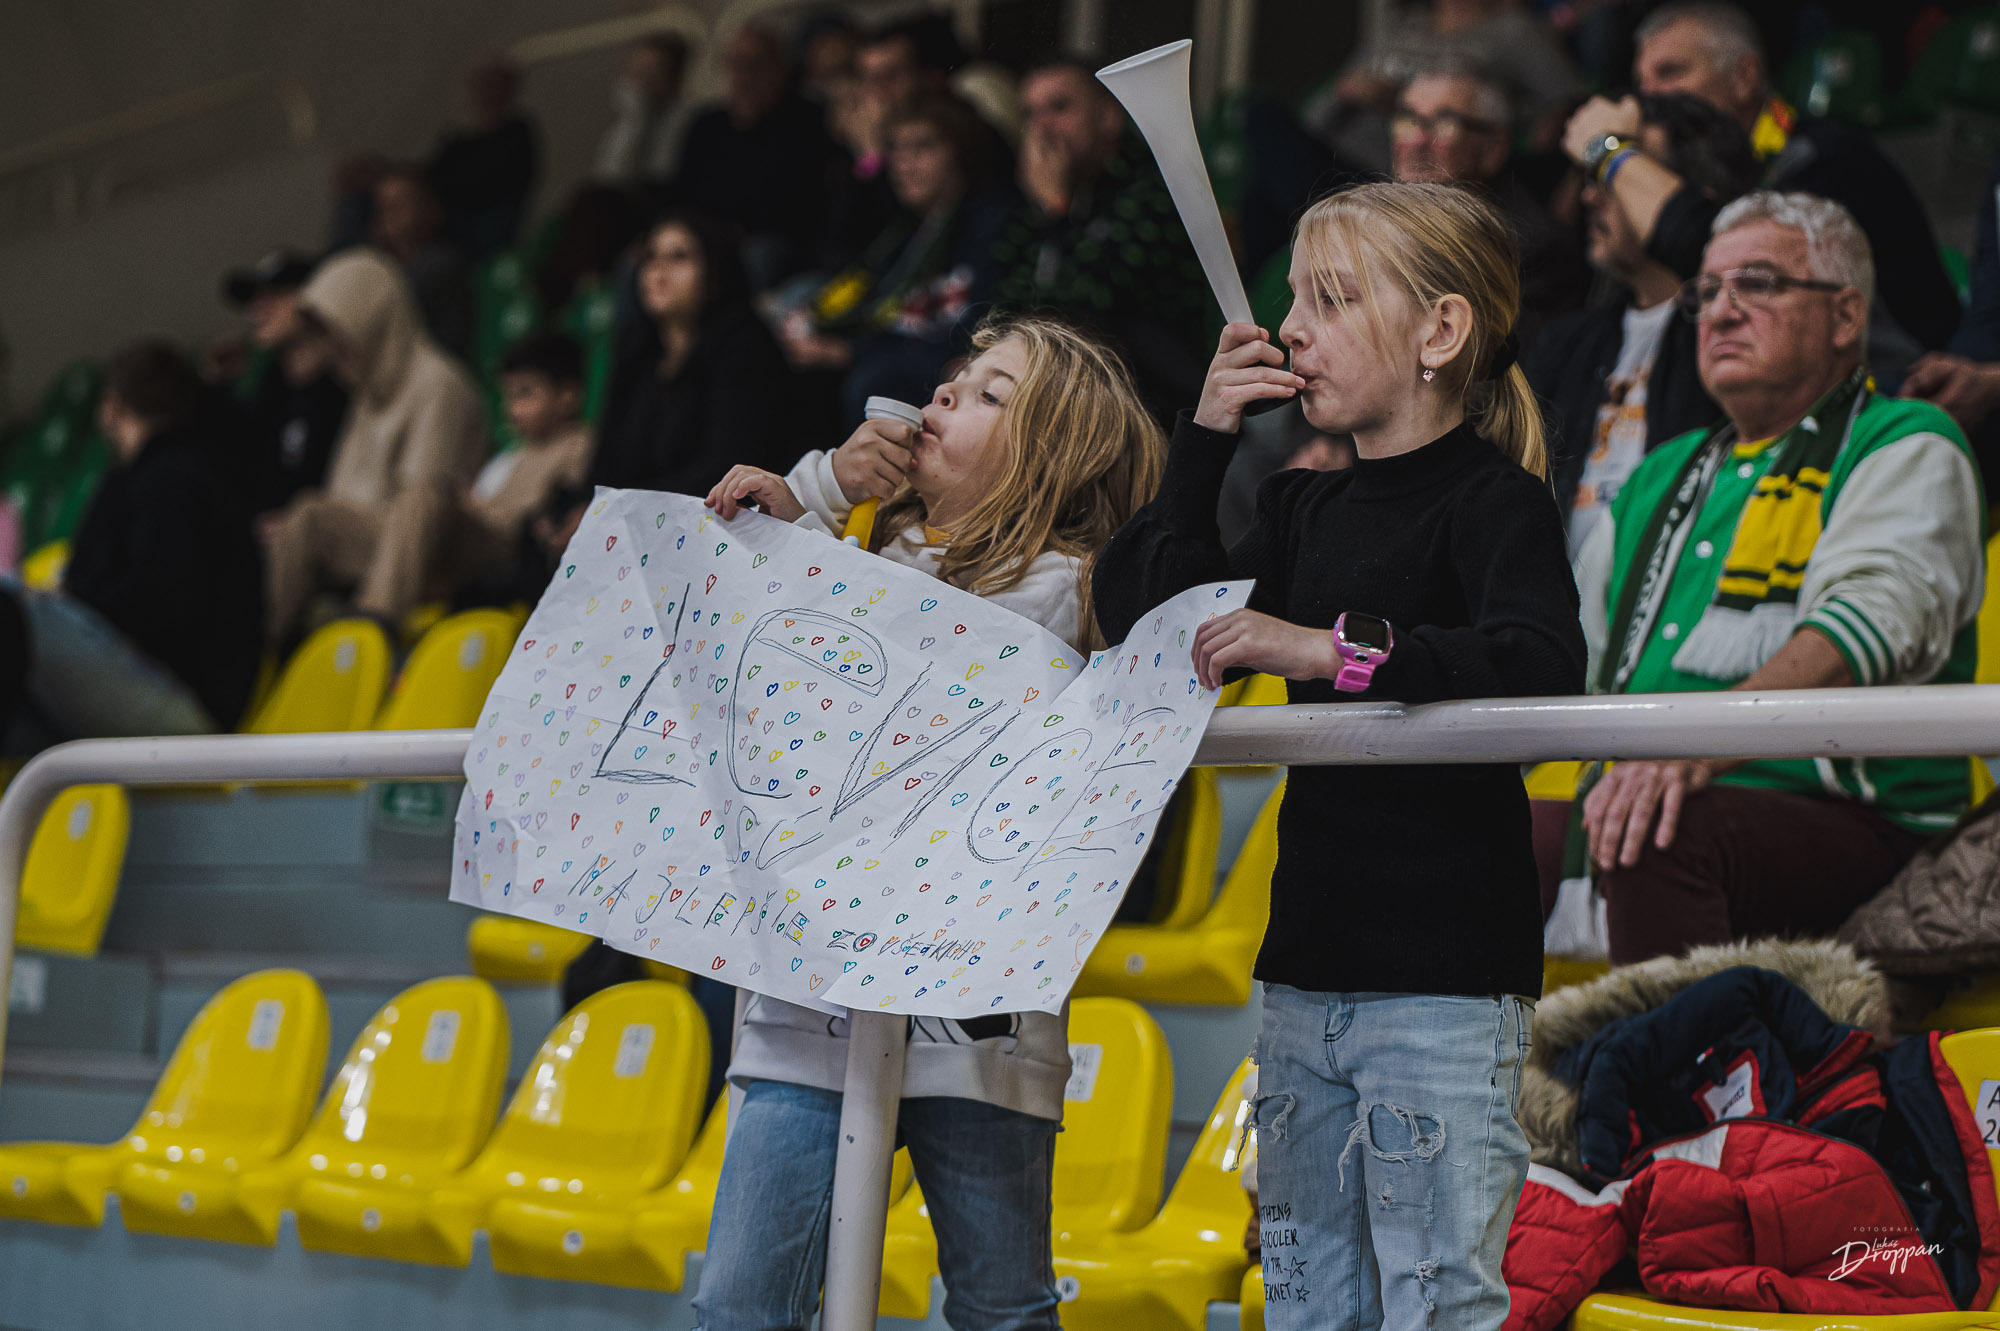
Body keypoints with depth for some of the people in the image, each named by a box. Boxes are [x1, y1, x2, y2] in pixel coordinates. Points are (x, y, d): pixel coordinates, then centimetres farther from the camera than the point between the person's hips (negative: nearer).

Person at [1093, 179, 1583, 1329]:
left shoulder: (1495, 500, -8)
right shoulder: (1304, 510, 15)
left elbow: (1544, 662, -27)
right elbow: (1145, 615, 14)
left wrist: (1336, 648, -29)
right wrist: (1207, 437, 8)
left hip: (1445, 982, -8)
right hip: (1309, 973, 8)